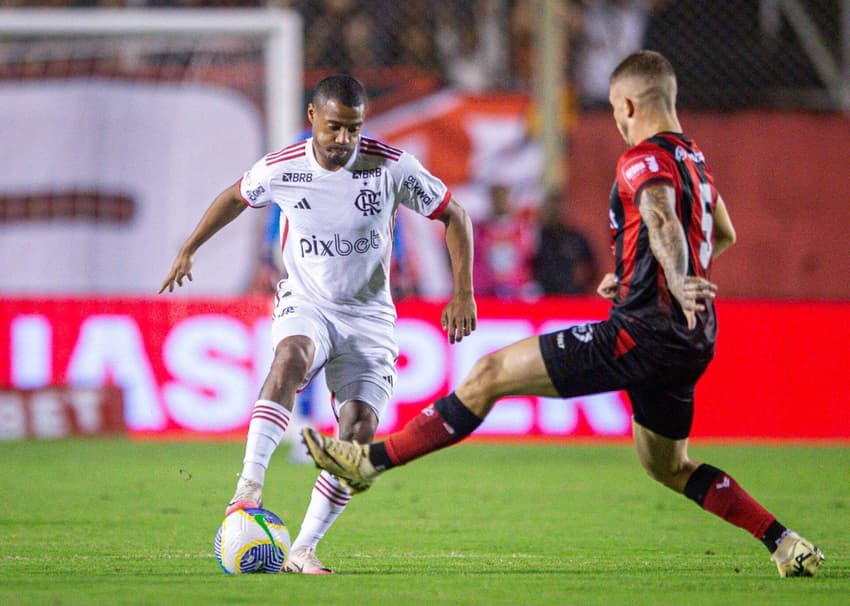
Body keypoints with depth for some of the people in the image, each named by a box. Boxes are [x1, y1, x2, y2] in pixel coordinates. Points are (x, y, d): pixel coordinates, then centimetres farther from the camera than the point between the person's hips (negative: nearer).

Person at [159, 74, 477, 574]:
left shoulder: (391, 167, -13)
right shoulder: (281, 169, -8)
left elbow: (454, 216, 0)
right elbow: (235, 198, 15)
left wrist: (463, 293, -5)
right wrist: (189, 250, 17)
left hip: (369, 315, 1)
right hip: (305, 304, -1)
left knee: (360, 431, -14)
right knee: (292, 357, -36)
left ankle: (303, 549, -4)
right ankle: (249, 487, -44)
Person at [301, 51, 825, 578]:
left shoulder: (645, 160, -10)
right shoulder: (694, 158, 19)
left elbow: (662, 218, -31)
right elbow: (724, 236, 35)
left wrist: (678, 282, -51)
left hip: (641, 332, -9)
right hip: (692, 342, 9)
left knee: (490, 375, -6)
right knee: (668, 467, 25)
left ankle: (372, 460, -6)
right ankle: (788, 545, 19)